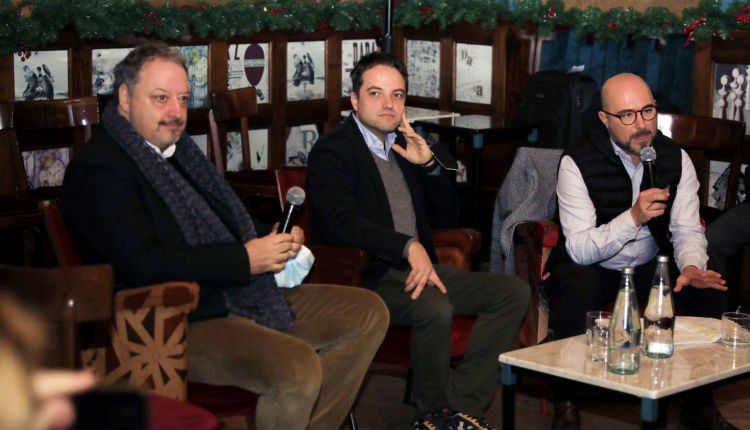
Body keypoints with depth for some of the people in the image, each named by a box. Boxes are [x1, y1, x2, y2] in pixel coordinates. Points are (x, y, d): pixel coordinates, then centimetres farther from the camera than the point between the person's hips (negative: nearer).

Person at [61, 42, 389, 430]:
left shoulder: (178, 149, 17)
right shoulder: (96, 169, -12)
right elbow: (143, 263, -23)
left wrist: (275, 241, 4)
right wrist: (245, 260, -19)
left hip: (244, 296, 10)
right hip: (176, 324, -10)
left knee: (368, 313, 5)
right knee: (298, 367, -33)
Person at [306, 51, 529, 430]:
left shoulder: (405, 147, 19)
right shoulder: (332, 151, -5)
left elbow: (447, 217, 19)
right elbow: (338, 223, -21)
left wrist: (428, 164, 4)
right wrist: (408, 246, -28)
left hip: (416, 269, 8)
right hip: (367, 277, -8)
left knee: (513, 291, -6)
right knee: (435, 309, -35)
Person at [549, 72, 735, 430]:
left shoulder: (676, 158, -5)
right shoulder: (578, 163, -18)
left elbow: (687, 230, -5)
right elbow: (579, 248, -25)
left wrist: (691, 267, -28)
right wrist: (633, 218, -39)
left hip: (650, 267, 4)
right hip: (592, 268, -4)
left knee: (709, 290, -18)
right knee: (579, 289, -36)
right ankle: (565, 401, -16)